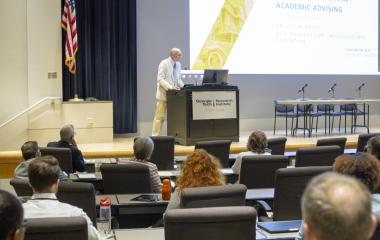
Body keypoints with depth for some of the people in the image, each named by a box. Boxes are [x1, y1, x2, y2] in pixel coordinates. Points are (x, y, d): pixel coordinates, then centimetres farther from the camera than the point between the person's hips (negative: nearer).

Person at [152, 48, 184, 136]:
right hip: (164, 94, -7)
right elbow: (160, 79, -17)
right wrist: (170, 87, -28)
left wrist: (183, 86, 0)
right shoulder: (164, 63, -10)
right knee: (160, 117, -4)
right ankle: (155, 136, 2)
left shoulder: (178, 64, 12)